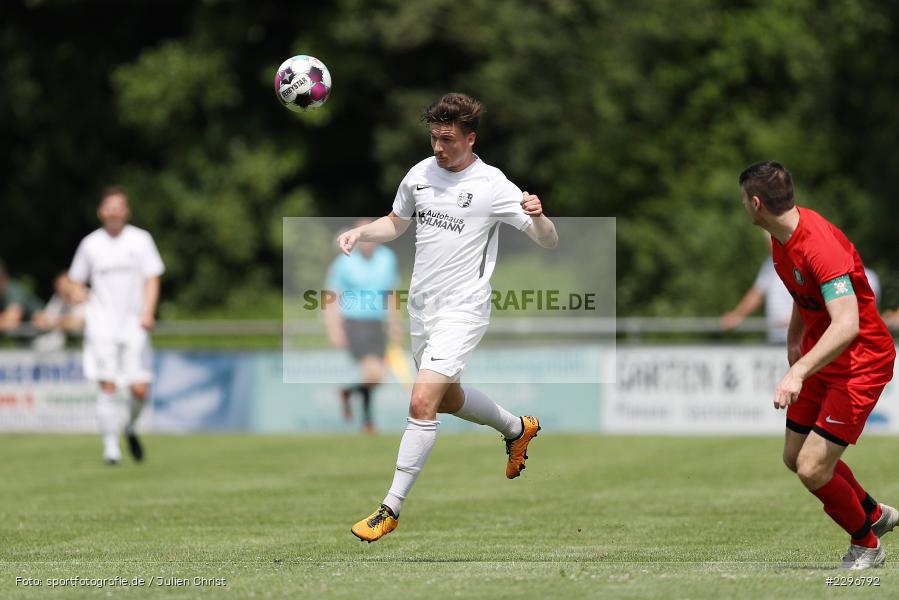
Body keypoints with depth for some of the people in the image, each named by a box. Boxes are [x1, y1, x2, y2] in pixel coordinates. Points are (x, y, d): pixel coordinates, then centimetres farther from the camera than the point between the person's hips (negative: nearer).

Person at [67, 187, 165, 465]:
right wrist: (84, 300, -3)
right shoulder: (90, 244, 7)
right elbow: (76, 281, 18)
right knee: (107, 385, -11)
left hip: (134, 326, 0)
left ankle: (130, 428, 25)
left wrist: (148, 312, -13)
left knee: (140, 389, -5)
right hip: (101, 325, 0)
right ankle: (110, 445, -4)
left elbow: (152, 279, 1)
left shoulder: (140, 240, 5)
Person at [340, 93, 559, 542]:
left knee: (422, 403, -18)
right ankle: (517, 429, 51)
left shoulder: (493, 186, -13)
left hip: (461, 311, -7)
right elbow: (396, 223, 21)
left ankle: (391, 509, -11)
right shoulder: (420, 173, 3)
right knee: (447, 398, 23)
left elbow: (548, 241, -11)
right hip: (421, 306, 7)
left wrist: (538, 216, -34)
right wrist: (359, 233, 1)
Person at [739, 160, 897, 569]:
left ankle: (866, 543, 11)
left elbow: (847, 325, -39)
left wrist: (799, 372, -46)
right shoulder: (781, 238, 0)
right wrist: (794, 340, 25)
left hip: (861, 362, -9)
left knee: (813, 470, -14)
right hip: (820, 358, 10)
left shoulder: (821, 245, -30)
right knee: (794, 458, 16)